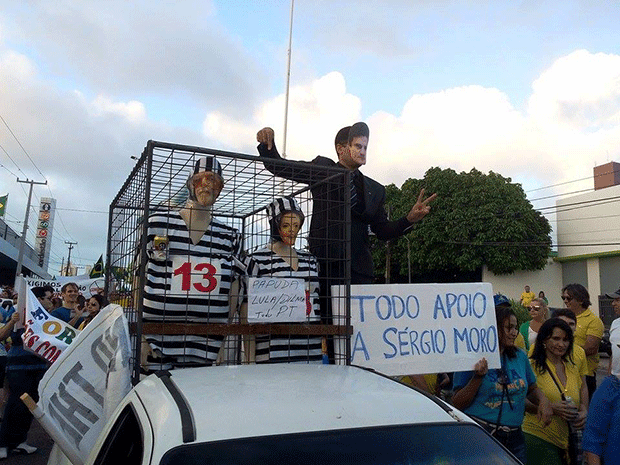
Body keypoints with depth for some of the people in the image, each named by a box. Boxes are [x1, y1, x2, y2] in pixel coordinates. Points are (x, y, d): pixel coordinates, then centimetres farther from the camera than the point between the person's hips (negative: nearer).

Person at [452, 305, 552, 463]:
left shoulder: (520, 356, 6)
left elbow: (532, 389, 20)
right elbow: (457, 404, -12)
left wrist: (543, 401, -1)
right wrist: (478, 377, -23)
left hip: (514, 438, 5)